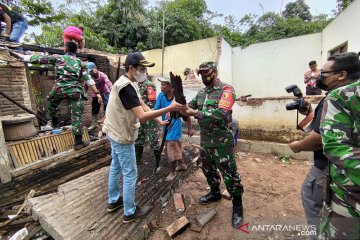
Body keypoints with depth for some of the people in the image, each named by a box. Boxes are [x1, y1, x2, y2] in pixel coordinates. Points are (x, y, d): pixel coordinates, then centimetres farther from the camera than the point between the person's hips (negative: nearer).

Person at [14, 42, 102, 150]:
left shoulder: (58, 58, 11)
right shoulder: (81, 62, 14)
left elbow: (39, 58, 14)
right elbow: (88, 79, 5)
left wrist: (23, 56, 30)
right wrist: (97, 92, 4)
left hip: (60, 88, 0)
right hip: (76, 91, 0)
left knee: (51, 103, 35)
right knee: (76, 117, 1)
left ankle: (55, 123, 42)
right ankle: (78, 142, 4)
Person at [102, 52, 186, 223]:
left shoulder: (129, 83, 6)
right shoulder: (126, 87, -26)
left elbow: (142, 105, 6)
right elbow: (142, 115, -32)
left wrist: (159, 120, -2)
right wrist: (170, 108, -32)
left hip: (114, 132, 10)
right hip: (122, 135, -10)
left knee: (116, 167, 22)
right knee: (130, 174, 3)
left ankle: (113, 201, 42)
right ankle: (130, 212, 22)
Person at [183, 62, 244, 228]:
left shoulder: (226, 89, -12)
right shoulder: (201, 93, 11)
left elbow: (221, 113, -25)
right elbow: (190, 107, 8)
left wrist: (195, 113, -27)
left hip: (221, 141, -7)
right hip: (205, 139, 7)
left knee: (229, 173, 4)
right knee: (208, 168, 21)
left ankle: (237, 205, 25)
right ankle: (215, 192, 45)